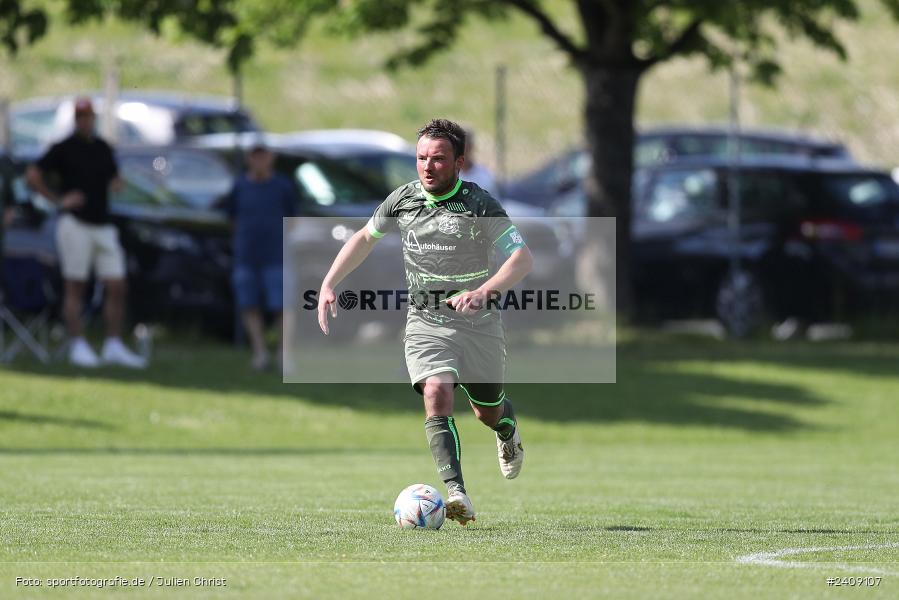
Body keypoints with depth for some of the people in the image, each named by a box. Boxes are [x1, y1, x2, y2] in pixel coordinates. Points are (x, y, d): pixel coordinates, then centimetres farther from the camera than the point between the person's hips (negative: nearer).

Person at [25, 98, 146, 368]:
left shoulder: (103, 149, 14)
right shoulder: (64, 149, -3)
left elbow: (114, 178, 30)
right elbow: (32, 176, -5)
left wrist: (115, 184, 6)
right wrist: (58, 200, -9)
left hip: (103, 226, 6)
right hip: (75, 224, -6)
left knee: (117, 288, 1)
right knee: (75, 288, -3)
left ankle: (114, 346, 7)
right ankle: (78, 346, 1)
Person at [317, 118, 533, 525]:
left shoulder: (480, 204, -13)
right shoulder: (403, 200, -1)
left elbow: (522, 258, -20)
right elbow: (365, 237, 17)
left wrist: (484, 292, -37)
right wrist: (328, 285, 9)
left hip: (480, 325, -1)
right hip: (426, 323, 1)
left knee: (489, 413, 16)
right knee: (437, 395, -25)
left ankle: (508, 430, 56)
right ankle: (456, 493, -34)